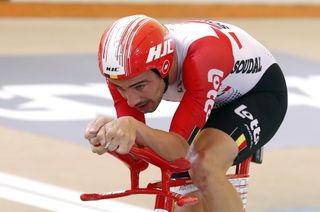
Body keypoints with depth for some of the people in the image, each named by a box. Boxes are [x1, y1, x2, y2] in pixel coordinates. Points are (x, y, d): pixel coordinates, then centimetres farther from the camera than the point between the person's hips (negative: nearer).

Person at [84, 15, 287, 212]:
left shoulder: (203, 56, -43)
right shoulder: (125, 73, -26)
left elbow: (180, 150, -43)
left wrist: (134, 128, -62)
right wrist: (110, 129, -46)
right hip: (214, 101, 7)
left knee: (204, 169, -31)